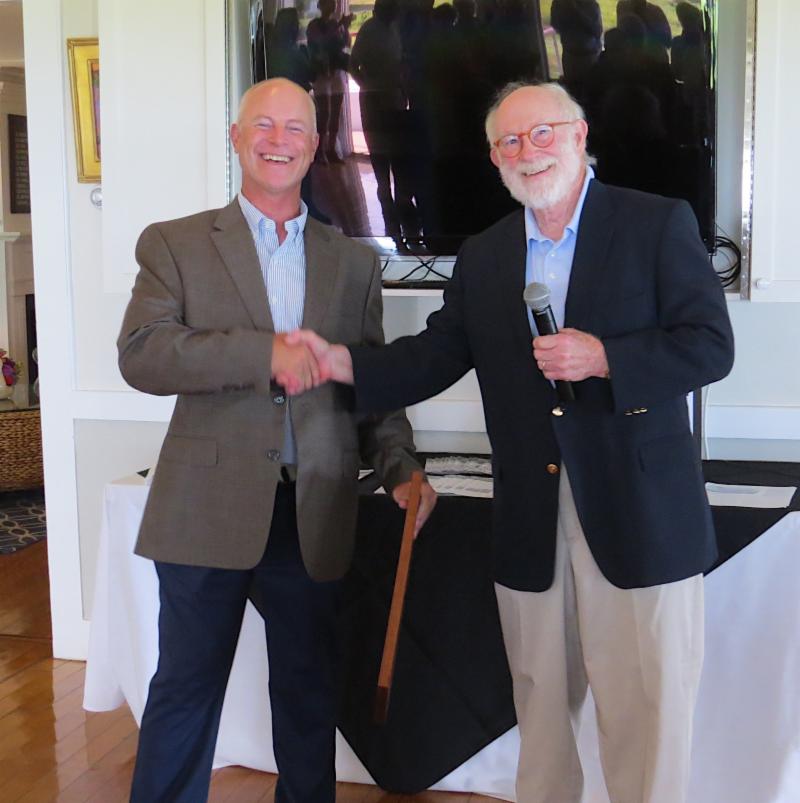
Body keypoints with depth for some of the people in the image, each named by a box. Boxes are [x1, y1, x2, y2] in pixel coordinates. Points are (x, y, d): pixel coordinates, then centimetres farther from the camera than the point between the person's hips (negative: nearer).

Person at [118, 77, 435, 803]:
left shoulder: (353, 262, 12)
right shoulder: (175, 244, 3)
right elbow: (140, 354, -11)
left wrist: (401, 469, -4)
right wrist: (264, 354, -22)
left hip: (315, 517, 3)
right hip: (210, 511, -2)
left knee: (309, 693, 14)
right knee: (186, 689, 7)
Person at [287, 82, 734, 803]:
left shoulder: (659, 223, -2)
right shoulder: (482, 257, 12)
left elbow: (711, 346, -7)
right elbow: (434, 358, 10)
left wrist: (602, 358, -19)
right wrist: (341, 363, -5)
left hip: (641, 519, -4)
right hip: (531, 526, 4)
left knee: (647, 711, 3)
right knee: (541, 709, 16)